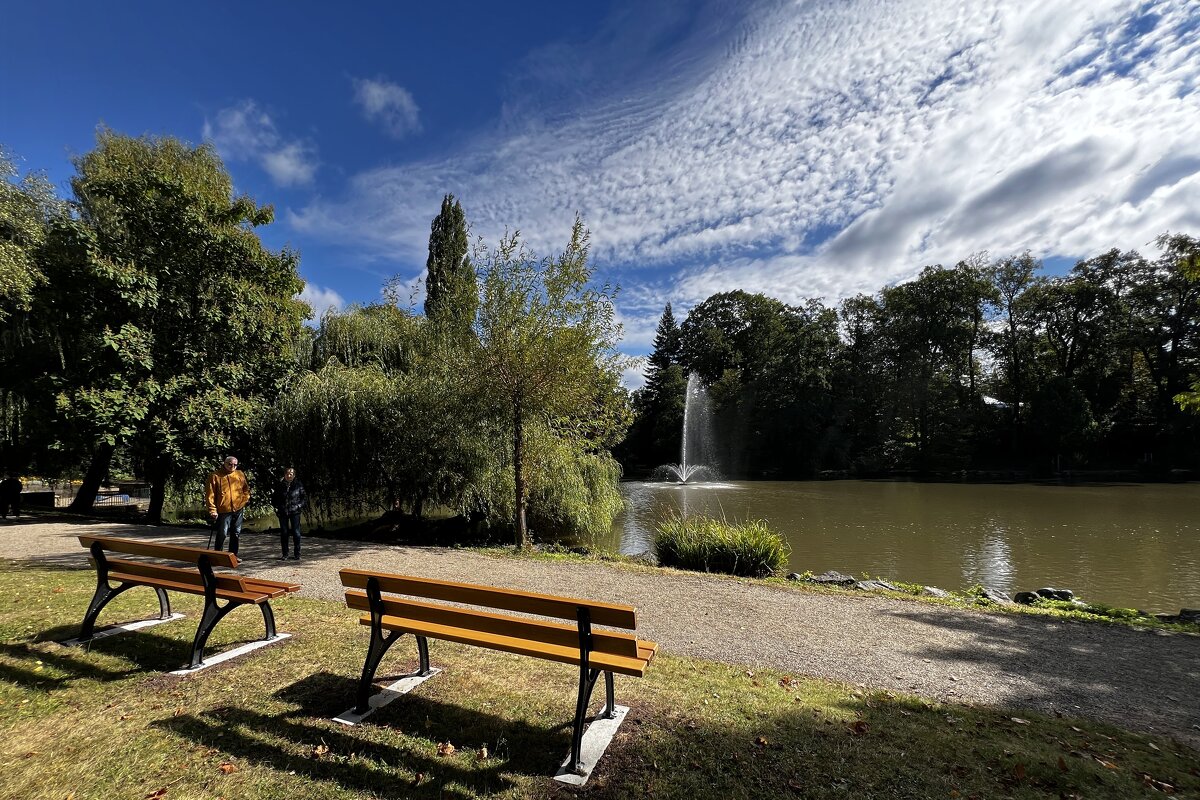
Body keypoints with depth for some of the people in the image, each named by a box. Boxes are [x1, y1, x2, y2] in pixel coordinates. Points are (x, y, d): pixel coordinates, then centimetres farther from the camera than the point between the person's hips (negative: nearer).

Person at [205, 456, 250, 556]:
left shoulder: (240, 474, 7)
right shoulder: (215, 476, -7)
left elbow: (246, 489, 18)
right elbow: (210, 495, -9)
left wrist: (244, 500, 4)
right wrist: (213, 510, -13)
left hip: (238, 510, 4)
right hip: (223, 510, -4)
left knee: (236, 533, 12)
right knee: (222, 534, -2)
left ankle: (233, 555, 23)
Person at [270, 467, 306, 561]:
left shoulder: (298, 485, 0)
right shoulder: (279, 485, 4)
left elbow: (304, 498, 6)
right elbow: (274, 498, 16)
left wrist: (299, 506, -7)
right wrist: (276, 506, 3)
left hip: (294, 512, -2)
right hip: (282, 512, 2)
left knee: (296, 532, -1)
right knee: (284, 533, 6)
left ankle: (297, 554, 6)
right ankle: (285, 554, 16)